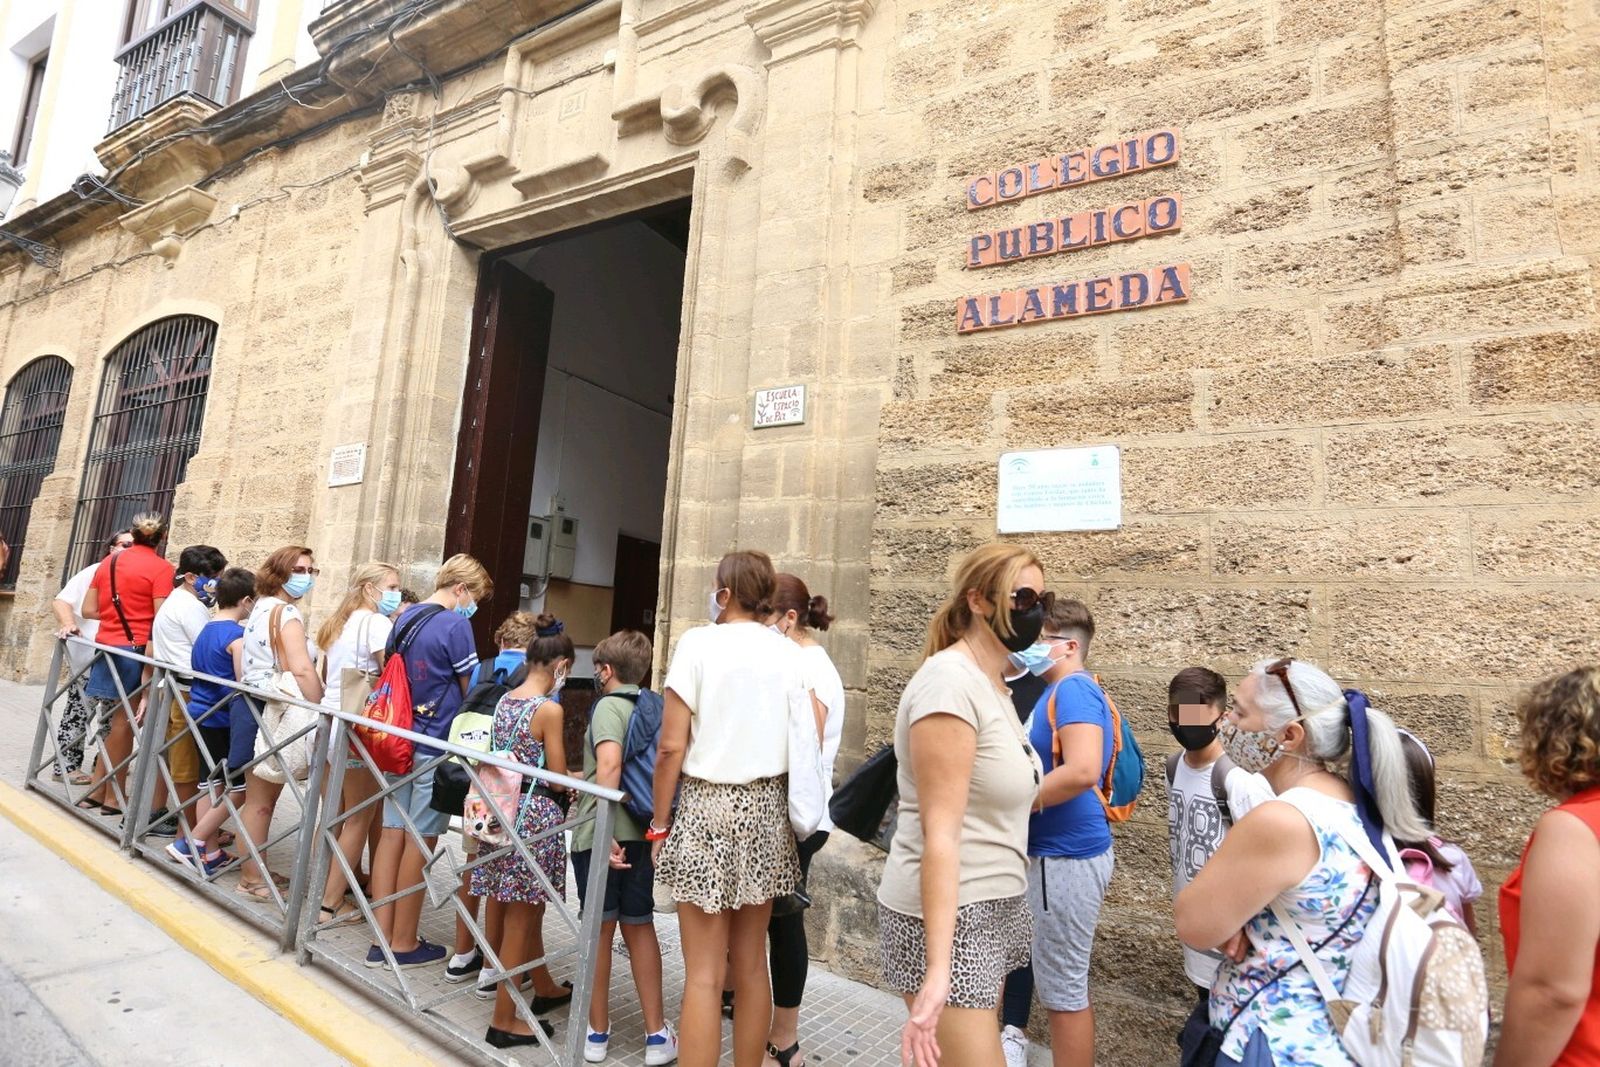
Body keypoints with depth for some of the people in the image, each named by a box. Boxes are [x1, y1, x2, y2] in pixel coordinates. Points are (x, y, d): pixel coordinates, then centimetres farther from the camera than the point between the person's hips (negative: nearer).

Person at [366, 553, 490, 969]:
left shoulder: (405, 619, 11)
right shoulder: (455, 624, -14)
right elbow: (470, 690, -8)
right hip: (437, 745, -8)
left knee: (393, 833, 11)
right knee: (420, 842, 2)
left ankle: (383, 939, 19)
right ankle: (404, 944, 13)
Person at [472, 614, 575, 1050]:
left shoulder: (503, 701, 5)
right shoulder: (550, 709, -18)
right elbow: (559, 778, -14)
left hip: (504, 811, 8)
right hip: (536, 817, -8)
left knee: (526, 912, 23)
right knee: (520, 918, 7)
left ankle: (545, 989, 43)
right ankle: (504, 1021, 20)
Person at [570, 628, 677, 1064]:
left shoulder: (608, 705, -10)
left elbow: (609, 764, -26)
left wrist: (605, 832, -27)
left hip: (599, 832, -5)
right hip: (641, 832, 5)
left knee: (600, 929, 10)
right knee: (640, 928, 15)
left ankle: (597, 1032, 26)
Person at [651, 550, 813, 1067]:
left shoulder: (699, 642, -10)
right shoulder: (790, 653, 2)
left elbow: (671, 747, -12)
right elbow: (814, 740, 2)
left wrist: (659, 824, -1)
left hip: (707, 806, -4)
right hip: (767, 808, 4)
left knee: (704, 973, 4)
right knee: (751, 965, 17)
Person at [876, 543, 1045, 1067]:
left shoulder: (995, 685, 8)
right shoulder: (950, 682, -20)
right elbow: (940, 831, -24)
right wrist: (938, 966, -26)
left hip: (992, 909, 9)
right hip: (947, 916, -9)